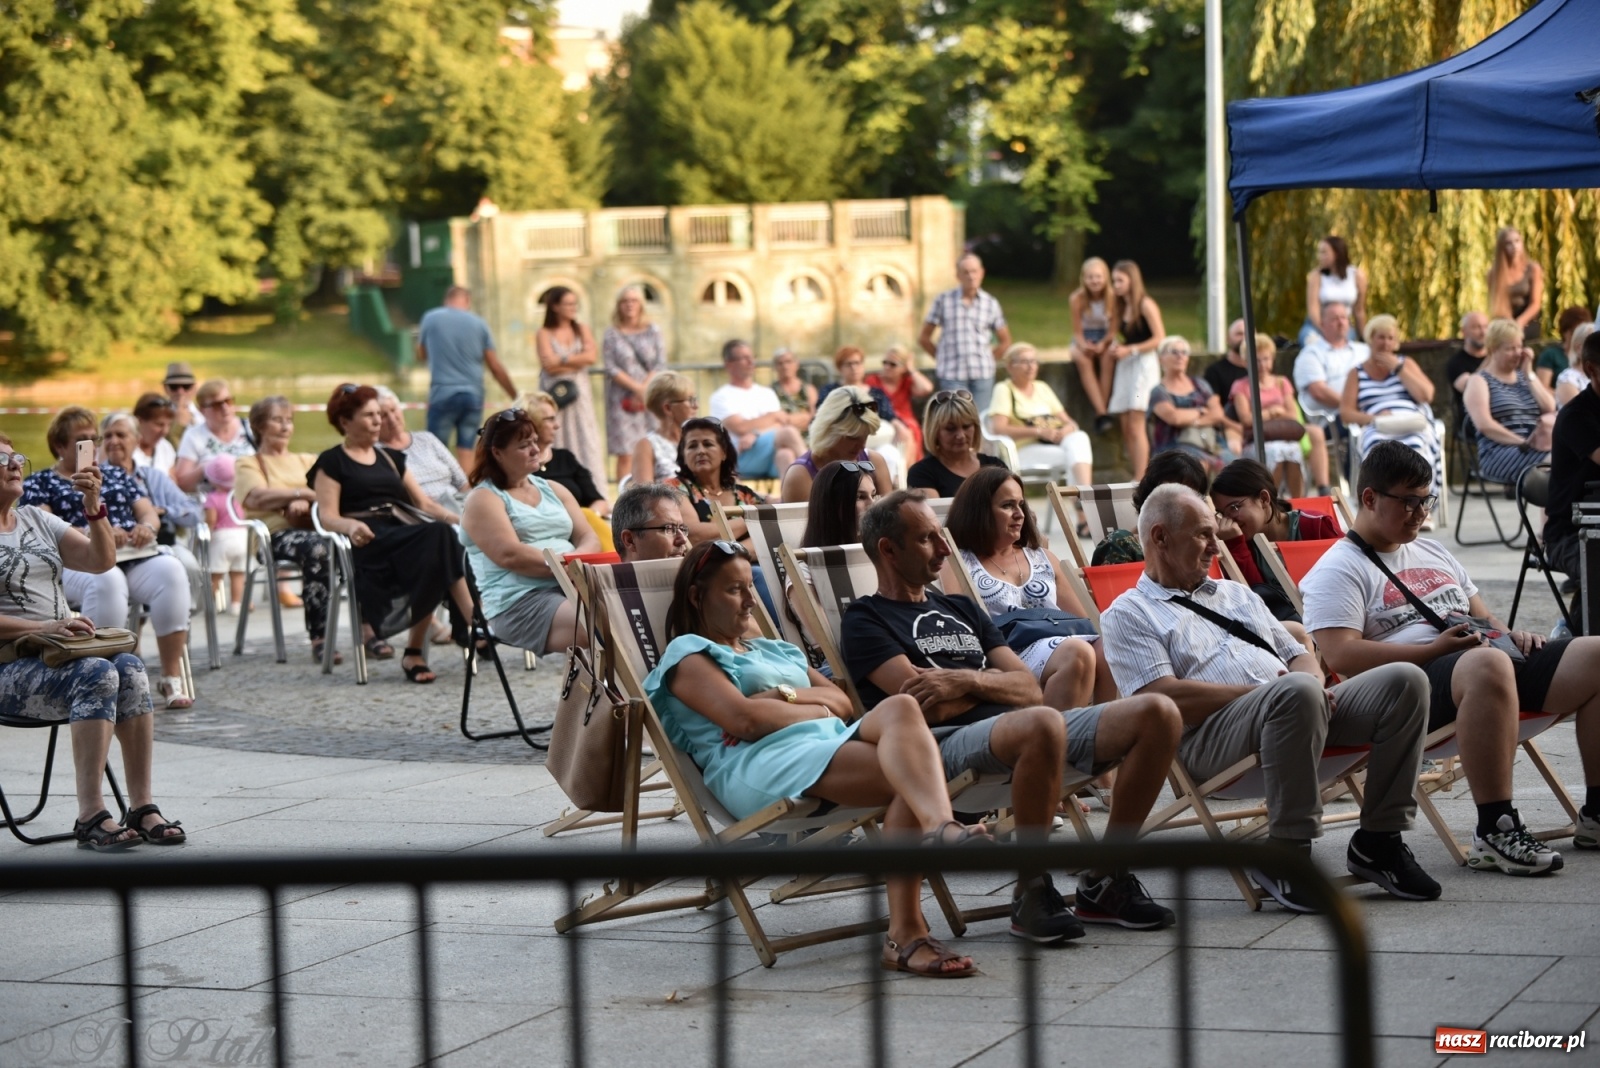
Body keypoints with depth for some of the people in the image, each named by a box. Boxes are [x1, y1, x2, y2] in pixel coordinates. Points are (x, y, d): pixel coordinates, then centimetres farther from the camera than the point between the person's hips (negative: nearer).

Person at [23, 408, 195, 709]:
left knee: (170, 569, -30)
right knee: (106, 579, -40)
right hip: (81, 562, -4)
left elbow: (150, 513, 21)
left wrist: (146, 526, -5)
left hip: (137, 557, 4)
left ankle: (172, 677, -29)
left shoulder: (116, 474, 29)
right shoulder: (38, 483, 14)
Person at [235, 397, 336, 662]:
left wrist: (304, 502, -10)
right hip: (276, 534, -4)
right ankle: (319, 639, -42)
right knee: (315, 546, -40)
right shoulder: (248, 466, 20)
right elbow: (257, 497, -4)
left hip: (314, 527, 4)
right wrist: (305, 493, -14)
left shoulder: (307, 461, 32)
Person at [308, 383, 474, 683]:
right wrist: (351, 526, -25)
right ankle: (473, 625, -36)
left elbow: (423, 503, 21)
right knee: (438, 537, -32)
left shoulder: (390, 457, 29)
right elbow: (328, 517, -2)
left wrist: (454, 518, 1)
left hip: (402, 534, 5)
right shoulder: (331, 463, 11)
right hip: (365, 545, -5)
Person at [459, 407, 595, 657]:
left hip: (572, 589, 7)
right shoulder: (483, 499, 3)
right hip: (519, 604, -7)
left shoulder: (553, 490, 23)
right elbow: (510, 556, -13)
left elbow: (589, 540, 14)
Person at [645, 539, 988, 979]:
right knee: (910, 778, -32)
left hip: (834, 740, 7)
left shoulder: (777, 650, 40)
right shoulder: (687, 653, 16)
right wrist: (816, 710, 7)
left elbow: (843, 702, 25)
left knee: (900, 708, -32)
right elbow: (742, 718, -4)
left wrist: (787, 697, 6)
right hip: (760, 764, -7)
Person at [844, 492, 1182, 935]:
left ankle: (1102, 880, -7)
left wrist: (969, 681, -2)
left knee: (1157, 714, -13)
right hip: (951, 743, -7)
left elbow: (1029, 690, 18)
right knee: (1043, 725, -41)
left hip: (1021, 724, 8)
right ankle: (1031, 892, -25)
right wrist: (993, 681, 9)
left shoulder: (960, 610, 31)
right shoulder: (866, 620, 9)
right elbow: (931, 705, -7)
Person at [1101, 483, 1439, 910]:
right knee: (1295, 694, -39)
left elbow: (1300, 656, 28)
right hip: (1211, 738, -7)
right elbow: (1166, 698, -6)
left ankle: (1378, 841, -8)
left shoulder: (1236, 594, 33)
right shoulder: (1128, 614, 10)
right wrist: (1261, 691, -11)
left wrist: (1310, 680, 2)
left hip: (1296, 713, 7)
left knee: (1405, 680, -14)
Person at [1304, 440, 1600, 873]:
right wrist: (1435, 649, -16)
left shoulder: (1433, 553, 28)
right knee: (1487, 666, -42)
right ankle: (1494, 833, -40)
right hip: (1418, 677, -8)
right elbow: (1340, 655, -11)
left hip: (1496, 658, 8)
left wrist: (1509, 635, 8)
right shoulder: (1339, 571, 2)